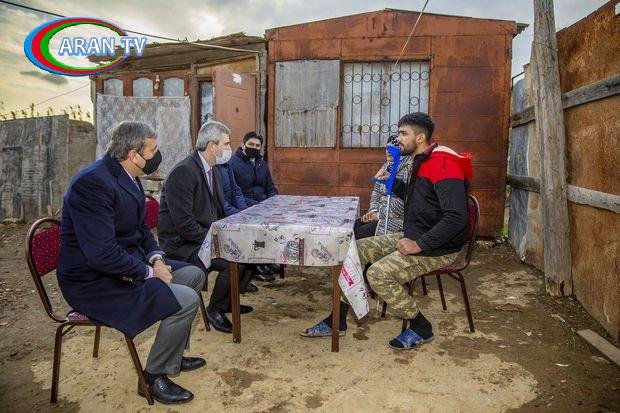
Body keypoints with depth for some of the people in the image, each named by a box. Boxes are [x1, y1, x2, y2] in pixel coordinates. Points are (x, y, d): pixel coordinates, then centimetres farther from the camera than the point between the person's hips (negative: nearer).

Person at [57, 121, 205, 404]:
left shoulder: (127, 177, 4)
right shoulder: (93, 182, -26)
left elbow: (140, 229, 15)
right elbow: (101, 254, -31)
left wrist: (156, 258, -3)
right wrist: (149, 272, -19)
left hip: (128, 265, 10)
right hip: (95, 282, -10)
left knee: (194, 275, 12)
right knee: (186, 300, -20)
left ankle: (173, 354, 25)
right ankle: (154, 376, 2)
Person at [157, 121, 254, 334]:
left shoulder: (211, 170, 10)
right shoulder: (183, 172, -20)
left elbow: (218, 212, 17)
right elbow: (183, 222, -25)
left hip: (208, 236, 10)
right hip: (182, 243, -9)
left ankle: (228, 302, 19)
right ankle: (215, 309, 1)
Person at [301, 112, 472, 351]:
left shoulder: (443, 164, -21)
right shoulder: (421, 161, 11)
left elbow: (456, 217, -29)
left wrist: (420, 244, -27)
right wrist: (392, 182, 8)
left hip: (438, 247, -10)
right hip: (412, 236, 10)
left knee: (378, 274, -26)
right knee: (353, 251, 1)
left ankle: (421, 329, -2)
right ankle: (337, 321, 9)